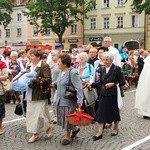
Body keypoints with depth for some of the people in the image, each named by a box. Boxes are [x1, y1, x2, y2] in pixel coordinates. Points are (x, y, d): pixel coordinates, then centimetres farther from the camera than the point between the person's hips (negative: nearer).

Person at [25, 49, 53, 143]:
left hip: (40, 95, -8)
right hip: (30, 94, 8)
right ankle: (34, 134, 18)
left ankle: (49, 127, 25)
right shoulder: (30, 66, 12)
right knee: (31, 113, 8)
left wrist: (37, 80, -25)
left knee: (40, 113, -2)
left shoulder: (44, 66, -12)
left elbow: (48, 80, -17)